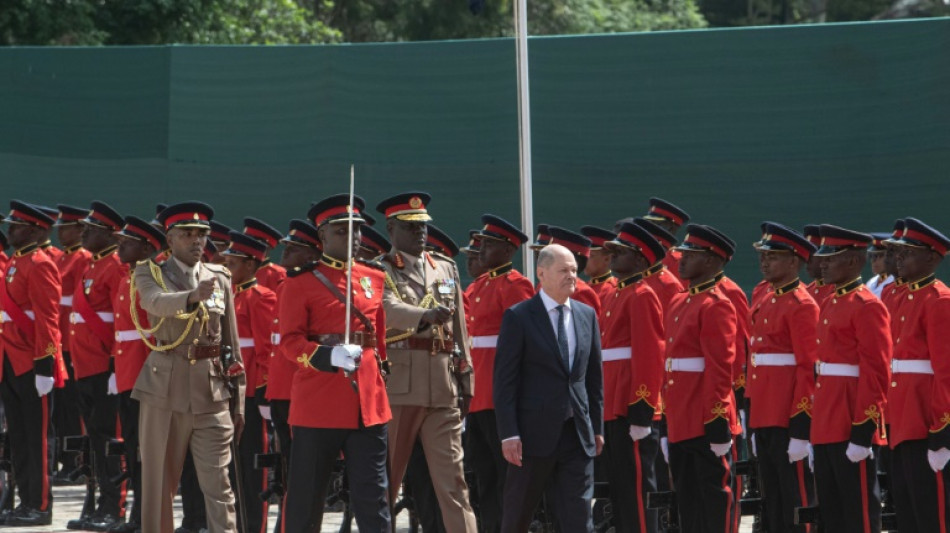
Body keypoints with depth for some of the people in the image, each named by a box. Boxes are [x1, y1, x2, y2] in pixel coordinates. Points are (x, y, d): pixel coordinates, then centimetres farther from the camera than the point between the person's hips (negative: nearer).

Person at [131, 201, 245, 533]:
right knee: (158, 484, 6)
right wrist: (193, 296, -45)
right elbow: (157, 302, -25)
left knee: (218, 487, -4)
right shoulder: (150, 274, 1)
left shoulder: (220, 278, 10)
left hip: (212, 395, 2)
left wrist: (238, 404, 8)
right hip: (164, 392, -2)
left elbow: (232, 346, 12)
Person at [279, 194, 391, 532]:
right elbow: (290, 341, -8)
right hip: (318, 402, -3)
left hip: (368, 402, 3)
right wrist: (330, 356, -23)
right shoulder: (301, 282, -1)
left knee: (372, 492, 0)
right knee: (307, 492, 5)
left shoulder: (375, 279, 12)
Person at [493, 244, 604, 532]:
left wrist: (597, 427, 11)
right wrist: (509, 434, -14)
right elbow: (504, 380, -8)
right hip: (534, 432, -4)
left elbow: (594, 375, 14)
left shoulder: (587, 315, 9)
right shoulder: (518, 317, -6)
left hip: (578, 433, 4)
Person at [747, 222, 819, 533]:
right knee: (773, 506, 12)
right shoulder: (763, 302, 16)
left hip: (789, 421, -9)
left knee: (797, 505, -4)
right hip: (764, 420, 9)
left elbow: (809, 370, -15)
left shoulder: (802, 306, -10)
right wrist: (754, 425, 17)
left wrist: (801, 429, -19)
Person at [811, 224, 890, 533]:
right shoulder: (832, 304, 17)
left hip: (852, 427, -9)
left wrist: (862, 430, -21)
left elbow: (876, 374, -17)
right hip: (827, 427, 9)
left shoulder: (867, 307, -12)